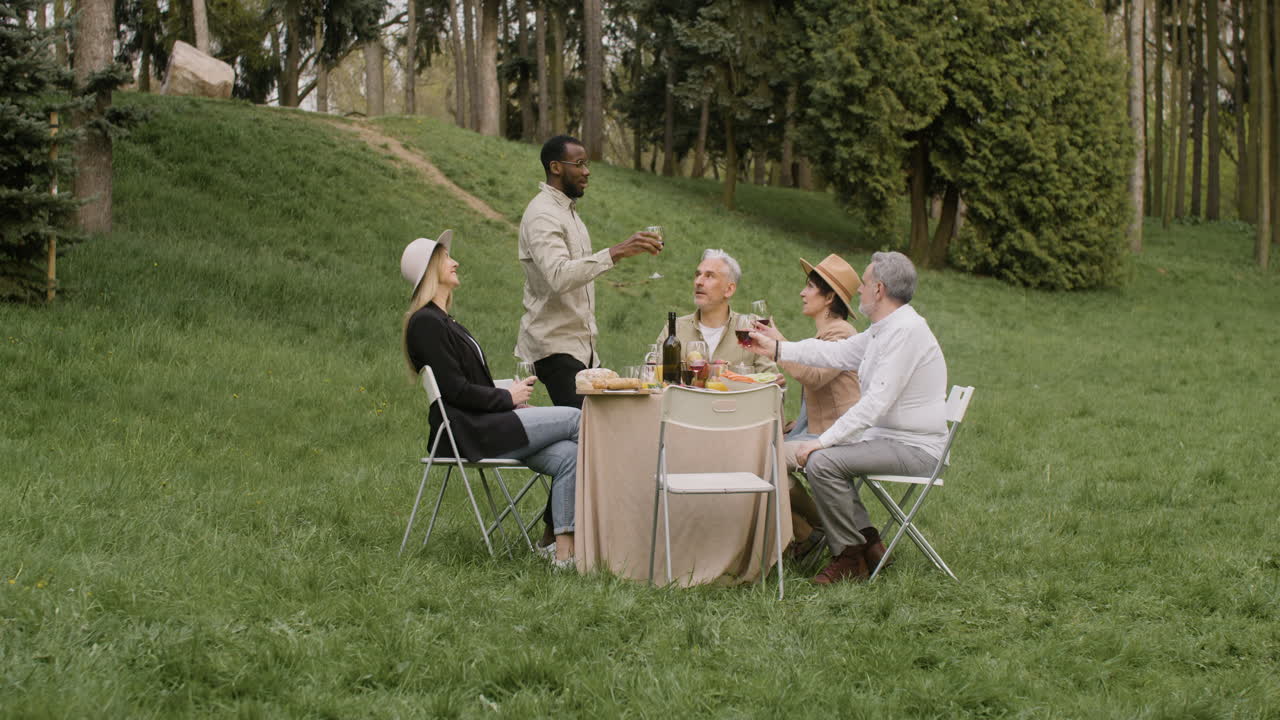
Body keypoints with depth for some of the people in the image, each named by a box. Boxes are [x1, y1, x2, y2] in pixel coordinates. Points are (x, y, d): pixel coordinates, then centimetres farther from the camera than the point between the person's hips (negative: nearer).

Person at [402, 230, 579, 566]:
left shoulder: (443, 321, 21)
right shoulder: (426, 323, -11)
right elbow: (455, 390, -17)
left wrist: (513, 401, 6)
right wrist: (508, 398, -7)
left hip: (485, 426, 9)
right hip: (470, 434, -9)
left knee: (567, 456, -11)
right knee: (576, 419, -10)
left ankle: (564, 550, -17)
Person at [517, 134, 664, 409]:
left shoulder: (568, 210, 19)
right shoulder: (542, 215, -14)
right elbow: (558, 276, -30)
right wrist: (616, 252, -35)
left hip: (579, 345, 9)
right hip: (555, 347, -9)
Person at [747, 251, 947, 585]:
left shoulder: (905, 331, -22)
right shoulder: (884, 329, 11)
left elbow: (875, 404, -26)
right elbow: (837, 353, 23)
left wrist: (823, 441, -24)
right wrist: (777, 349, 24)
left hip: (914, 447, -11)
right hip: (887, 436, 11)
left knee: (822, 462, -23)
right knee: (813, 453, 16)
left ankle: (849, 558, -12)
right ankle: (867, 540, 12)